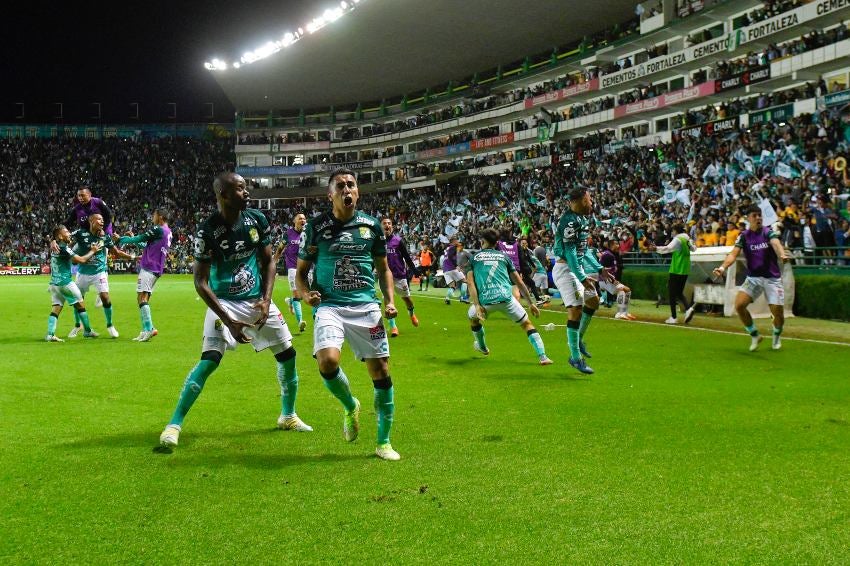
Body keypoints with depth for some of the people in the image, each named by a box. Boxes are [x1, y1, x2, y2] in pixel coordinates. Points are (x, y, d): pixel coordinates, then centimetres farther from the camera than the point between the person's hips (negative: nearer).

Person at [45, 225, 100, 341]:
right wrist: (93, 251, 0)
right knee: (80, 305, 7)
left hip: (54, 283, 8)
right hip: (65, 282, -8)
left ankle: (50, 334, -8)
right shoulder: (64, 249, -15)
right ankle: (88, 331, 15)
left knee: (56, 308, 3)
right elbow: (81, 260, -13)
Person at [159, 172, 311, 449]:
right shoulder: (208, 230, -18)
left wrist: (266, 299, -8)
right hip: (224, 302, -5)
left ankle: (288, 415, 29)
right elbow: (200, 282, -15)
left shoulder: (257, 219, -5)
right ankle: (174, 424, -11)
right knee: (209, 361, -19)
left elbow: (268, 262, 7)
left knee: (287, 354, 7)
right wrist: (228, 321, -20)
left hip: (257, 299, 5)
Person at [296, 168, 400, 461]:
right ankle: (350, 406, 7)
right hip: (330, 306, -2)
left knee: (381, 372, 0)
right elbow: (301, 271, 10)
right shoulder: (316, 226, 2)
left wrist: (389, 301, 3)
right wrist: (306, 293, -10)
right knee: (327, 360, -26)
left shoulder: (371, 225, 7)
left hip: (366, 306, 2)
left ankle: (383, 442, 17)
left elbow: (383, 268, 18)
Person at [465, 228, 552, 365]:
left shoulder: (474, 258, 17)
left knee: (472, 316, 33)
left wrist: (477, 305, -5)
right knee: (527, 324, 16)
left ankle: (482, 347, 49)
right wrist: (531, 303, 22)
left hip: (485, 300, 0)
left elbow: (470, 283, 2)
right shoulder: (503, 256, 19)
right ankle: (542, 356, 1)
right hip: (506, 297, 0)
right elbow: (519, 282, 17)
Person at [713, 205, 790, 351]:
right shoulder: (743, 236, -1)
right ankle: (755, 336, 5)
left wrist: (782, 255, -50)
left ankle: (777, 336, 31)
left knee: (778, 313, -5)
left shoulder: (768, 232, -6)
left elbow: (776, 244, -27)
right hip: (753, 278, 2)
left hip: (772, 278, -1)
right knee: (739, 305, -18)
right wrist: (722, 267, -33)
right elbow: (733, 254, -13)